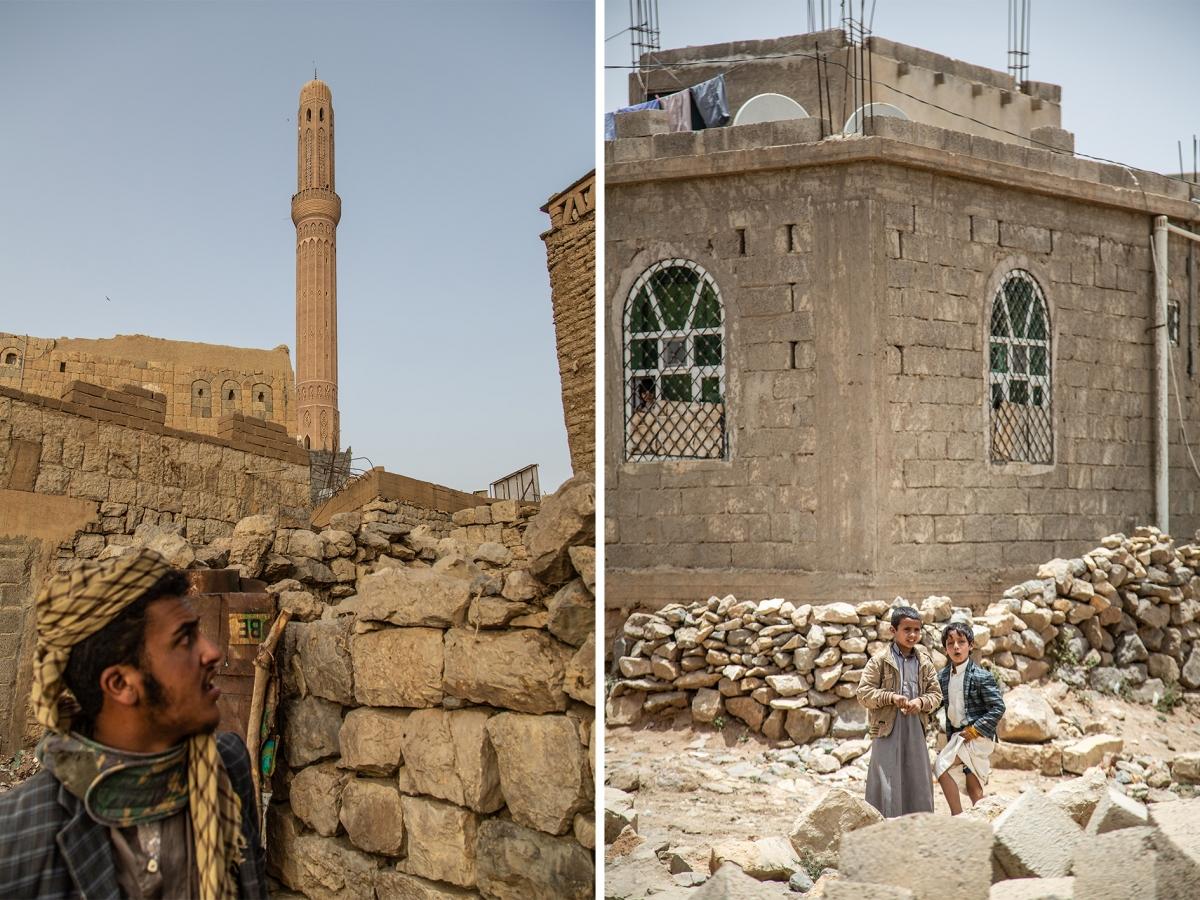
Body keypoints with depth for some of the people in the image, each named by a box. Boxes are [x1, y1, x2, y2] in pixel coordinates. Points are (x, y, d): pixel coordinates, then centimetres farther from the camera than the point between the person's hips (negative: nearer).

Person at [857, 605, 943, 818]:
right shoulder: (880, 660, -5)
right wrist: (891, 698, -18)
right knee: (886, 785, -3)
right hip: (887, 728, -4)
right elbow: (864, 693, -6)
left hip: (915, 729, 4)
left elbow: (936, 694, 11)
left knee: (918, 783, 11)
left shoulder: (924, 661, 7)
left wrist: (921, 702, -10)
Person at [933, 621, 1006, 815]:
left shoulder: (981, 676, -12)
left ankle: (957, 816, -13)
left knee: (940, 765, -19)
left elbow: (998, 707, -13)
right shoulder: (942, 676, 6)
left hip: (978, 735, -7)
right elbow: (939, 702, 15)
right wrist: (949, 737, 7)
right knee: (974, 788, 10)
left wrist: (974, 730, -16)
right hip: (957, 734, 7)